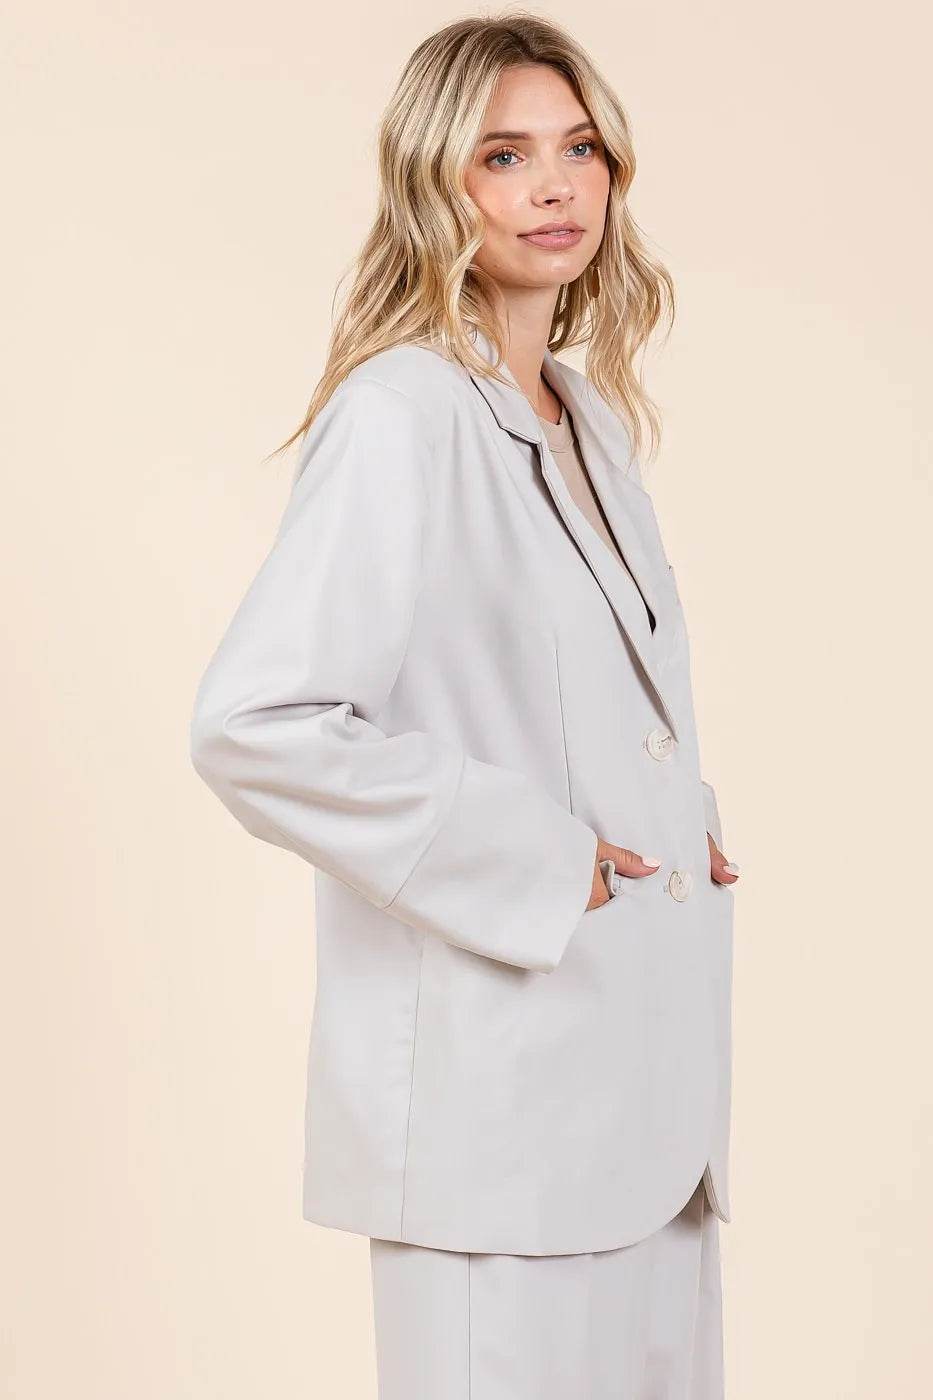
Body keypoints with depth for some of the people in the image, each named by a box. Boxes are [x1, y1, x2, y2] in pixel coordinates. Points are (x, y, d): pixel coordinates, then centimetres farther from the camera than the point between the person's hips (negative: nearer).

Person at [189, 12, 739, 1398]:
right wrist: (523, 864, -19)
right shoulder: (401, 415, -14)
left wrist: (681, 818, 9)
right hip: (496, 1074, -8)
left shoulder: (593, 417, 13)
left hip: (647, 1069, 8)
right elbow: (250, 723, -24)